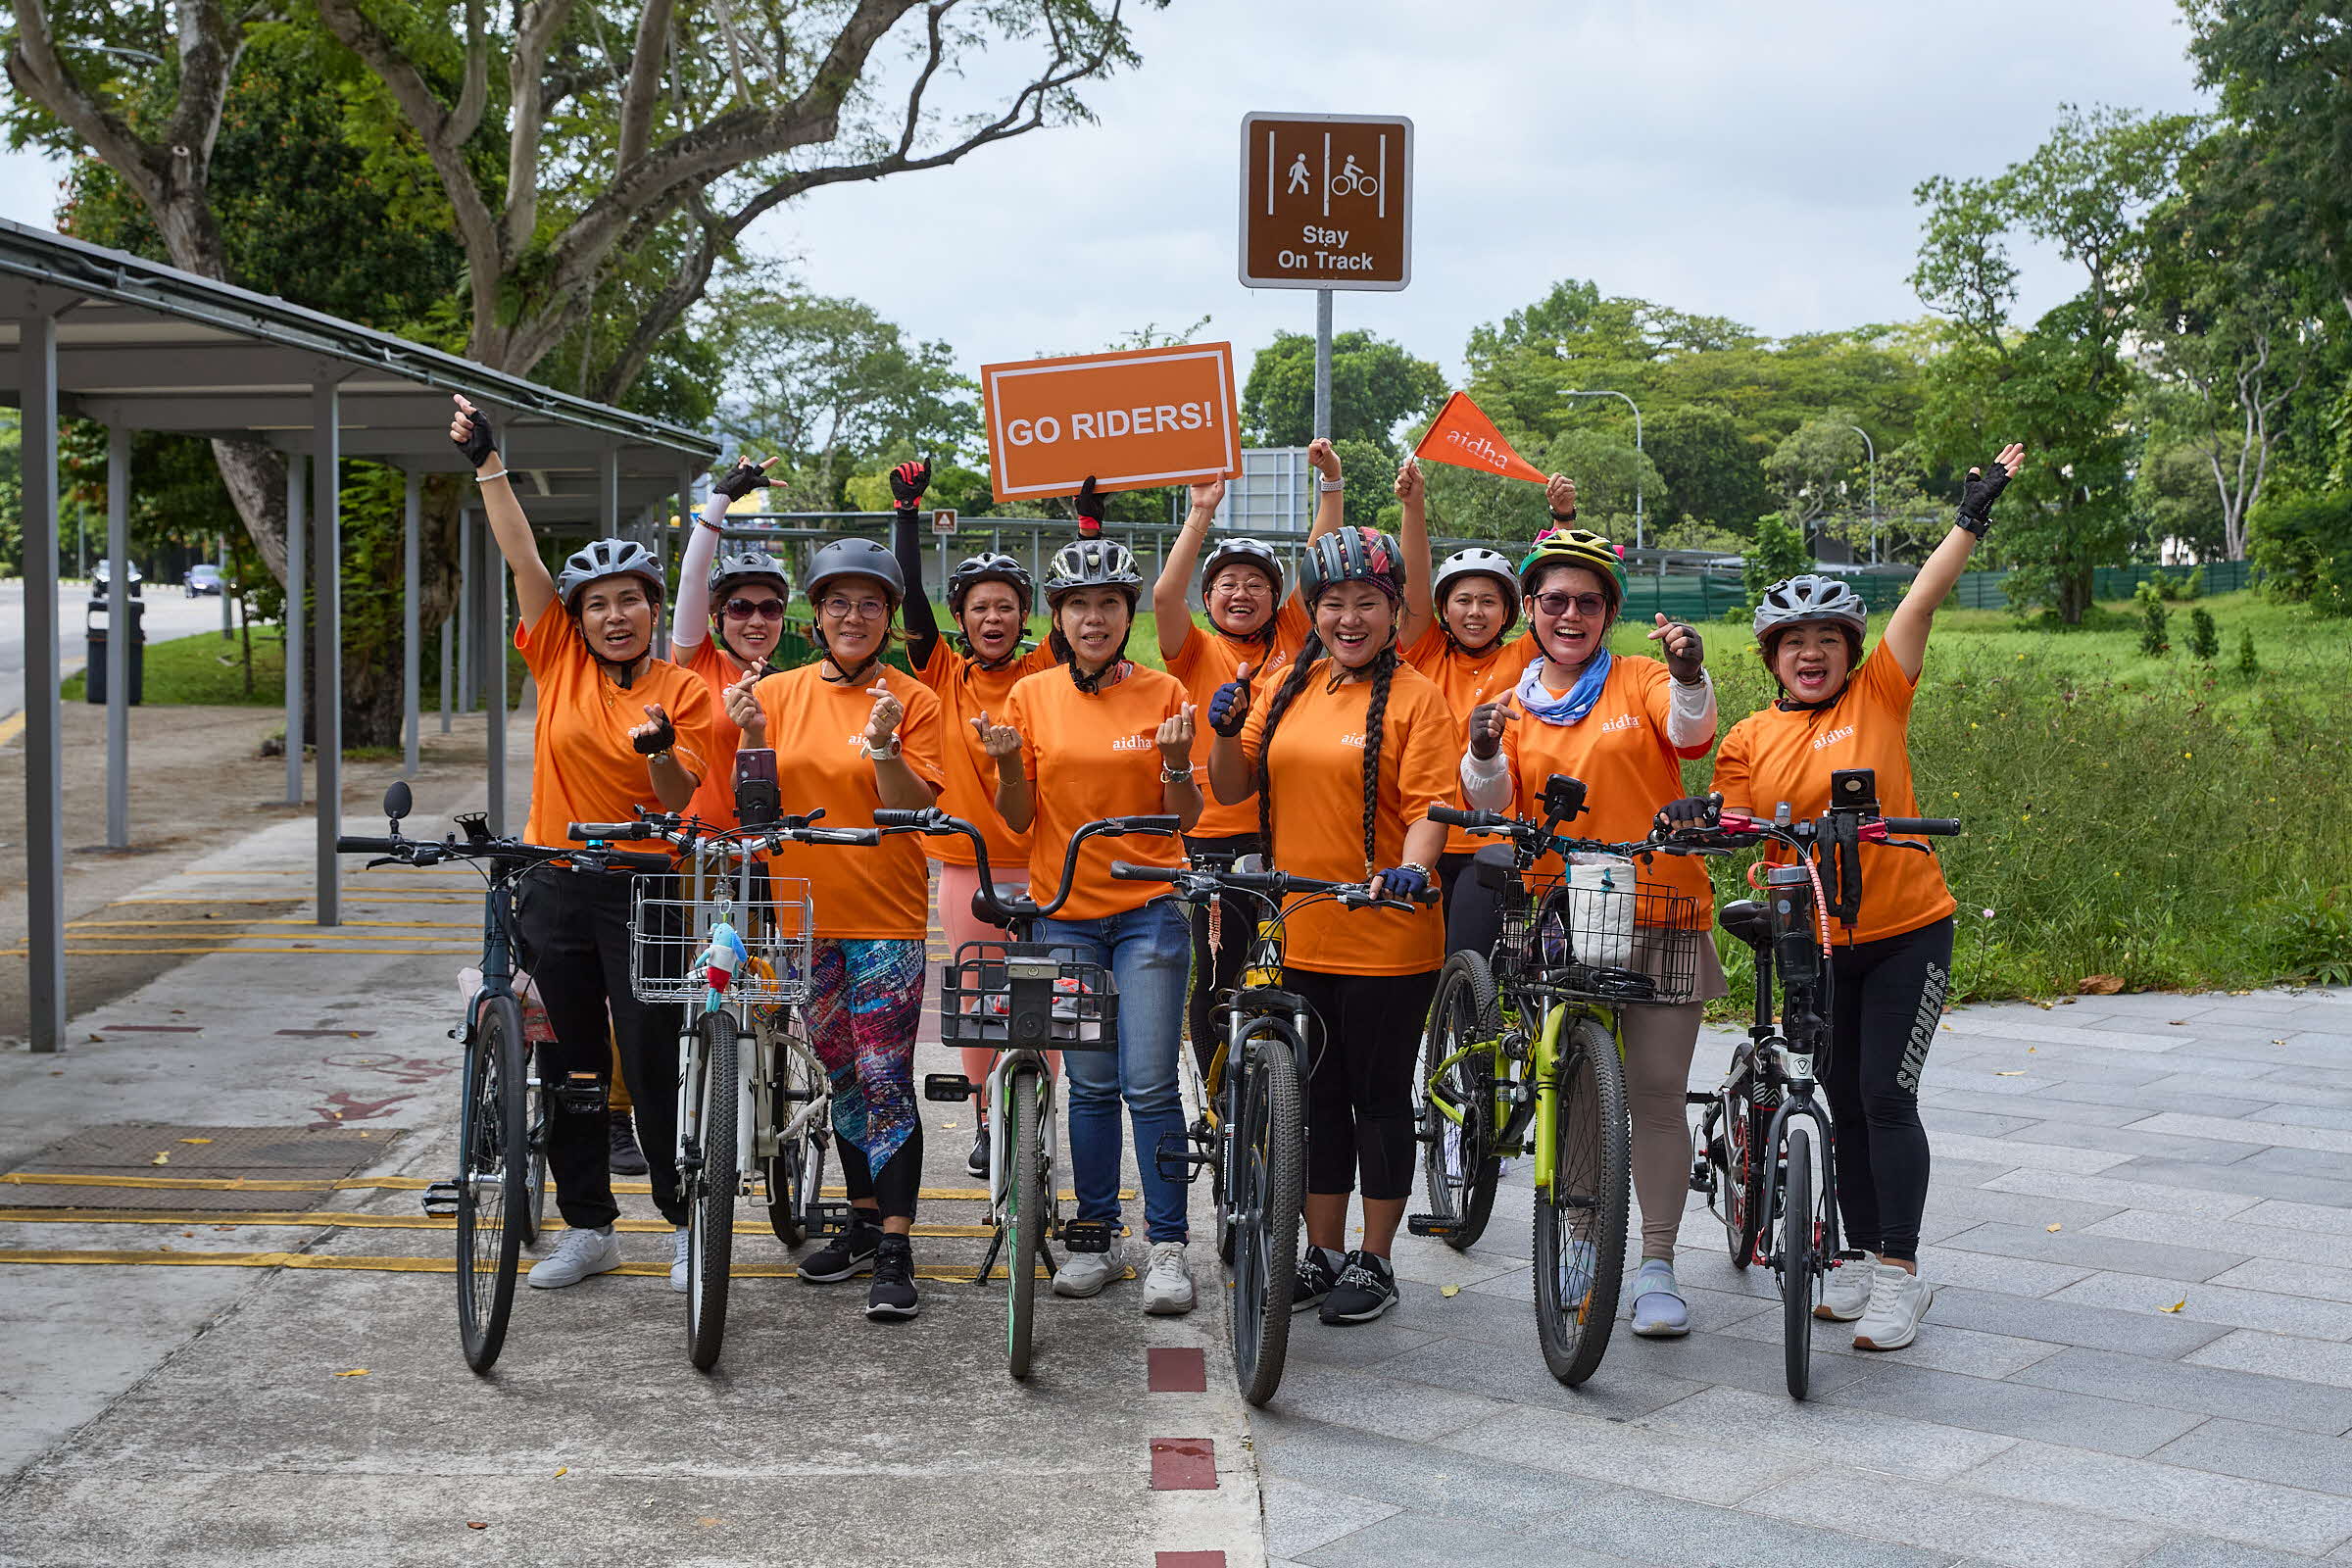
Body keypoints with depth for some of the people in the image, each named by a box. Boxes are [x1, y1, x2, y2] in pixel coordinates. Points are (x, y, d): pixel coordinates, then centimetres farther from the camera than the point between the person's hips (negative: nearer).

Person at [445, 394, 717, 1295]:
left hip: (642, 888, -3)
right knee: (569, 1064, 9)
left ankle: (687, 1221, 12)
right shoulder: (560, 660, 3)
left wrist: (661, 752, -29)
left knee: (652, 1061, -3)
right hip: (556, 886, 3)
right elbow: (522, 558, -2)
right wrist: (488, 467, -7)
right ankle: (588, 1228, 19)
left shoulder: (681, 690, -3)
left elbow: (680, 802, -9)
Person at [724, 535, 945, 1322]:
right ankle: (863, 1222, 27)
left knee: (885, 1079, -7)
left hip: (885, 917, -4)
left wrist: (883, 750, -25)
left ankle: (894, 1251, -4)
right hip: (805, 911, 4)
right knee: (842, 1076, 15)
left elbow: (914, 809, -10)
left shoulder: (911, 700, -3)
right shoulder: (779, 693, 6)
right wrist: (750, 739, -12)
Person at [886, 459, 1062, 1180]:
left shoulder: (1042, 673, 0)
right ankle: (986, 1122, 23)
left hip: (1038, 859, 0)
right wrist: (907, 509, -11)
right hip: (967, 864, 0)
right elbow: (909, 592, -7)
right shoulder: (943, 674, 0)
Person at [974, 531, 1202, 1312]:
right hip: (1065, 911, 2)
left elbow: (1185, 817, 1)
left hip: (1148, 908, -2)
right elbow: (1019, 818, 4)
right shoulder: (1033, 697, 3)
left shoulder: (1161, 692, 0)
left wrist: (1177, 761, -18)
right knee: (1090, 1085, 7)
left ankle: (1167, 1246, 2)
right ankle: (1098, 1237, 17)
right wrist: (1007, 764, -14)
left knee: (1150, 1086, -6)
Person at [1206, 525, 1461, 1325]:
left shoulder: (1414, 697, -6)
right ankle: (1322, 1255, 25)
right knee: (1318, 1099, 14)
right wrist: (1226, 733, -7)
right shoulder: (1289, 689, 10)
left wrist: (1410, 868, -31)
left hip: (1385, 937, -5)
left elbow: (1429, 805, -13)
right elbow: (1232, 789, 11)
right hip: (1299, 934, 5)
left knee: (1379, 1099, 6)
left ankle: (1374, 1262, 18)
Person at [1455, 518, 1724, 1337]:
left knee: (1657, 1089, -3)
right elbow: (1493, 802, -4)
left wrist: (1690, 676, -39)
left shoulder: (1640, 681, 3)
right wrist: (1483, 754, -26)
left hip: (1660, 916, -2)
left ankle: (1657, 1266, 5)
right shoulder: (1515, 704, 8)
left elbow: (1690, 730, -17)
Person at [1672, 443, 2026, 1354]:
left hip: (1906, 929, -3)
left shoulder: (1878, 696, -2)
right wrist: (1696, 816, -15)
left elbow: (1923, 599, -7)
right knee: (1845, 1104, 11)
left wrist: (1973, 516, -8)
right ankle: (1861, 1258, 23)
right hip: (1814, 942, 3)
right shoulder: (1750, 738, 3)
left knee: (1886, 1096, -7)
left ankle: (1899, 1276, -1)